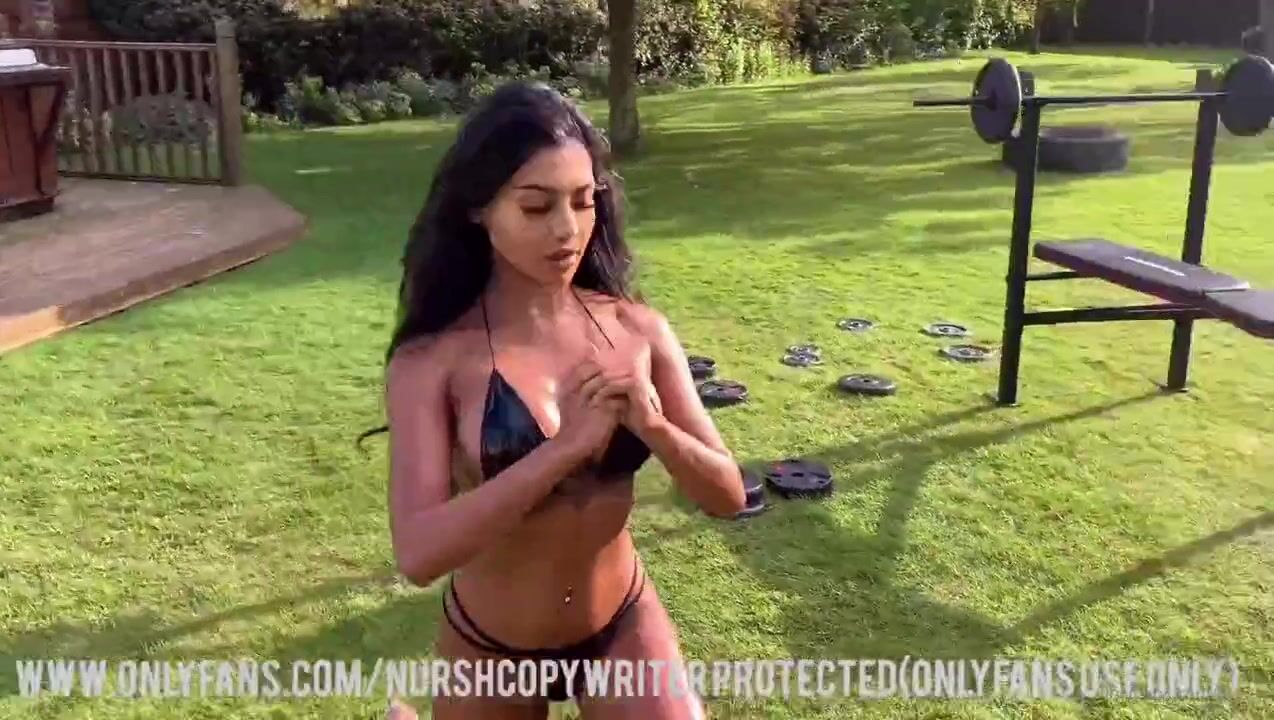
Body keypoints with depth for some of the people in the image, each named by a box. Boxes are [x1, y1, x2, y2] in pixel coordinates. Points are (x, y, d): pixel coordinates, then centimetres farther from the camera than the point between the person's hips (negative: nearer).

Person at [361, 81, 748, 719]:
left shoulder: (638, 330, -11)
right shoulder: (432, 359, -20)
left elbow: (727, 496, -8)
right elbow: (419, 553, -29)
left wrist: (654, 428, -27)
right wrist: (566, 446, -34)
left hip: (623, 627, 2)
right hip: (490, 647, -2)